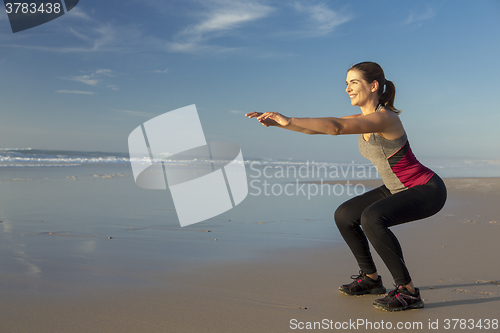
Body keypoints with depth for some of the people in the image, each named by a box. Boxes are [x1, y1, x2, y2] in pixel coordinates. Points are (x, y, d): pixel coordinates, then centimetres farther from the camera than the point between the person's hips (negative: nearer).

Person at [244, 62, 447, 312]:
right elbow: (314, 128, -4)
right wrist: (277, 122, -16)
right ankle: (371, 278, 20)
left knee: (371, 218, -32)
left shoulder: (384, 117, -25)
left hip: (427, 190, -9)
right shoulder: (361, 119, 2)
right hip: (398, 189, 9)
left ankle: (408, 291, -17)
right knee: (344, 216, 6)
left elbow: (336, 127, -41)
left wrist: (290, 120, -45)